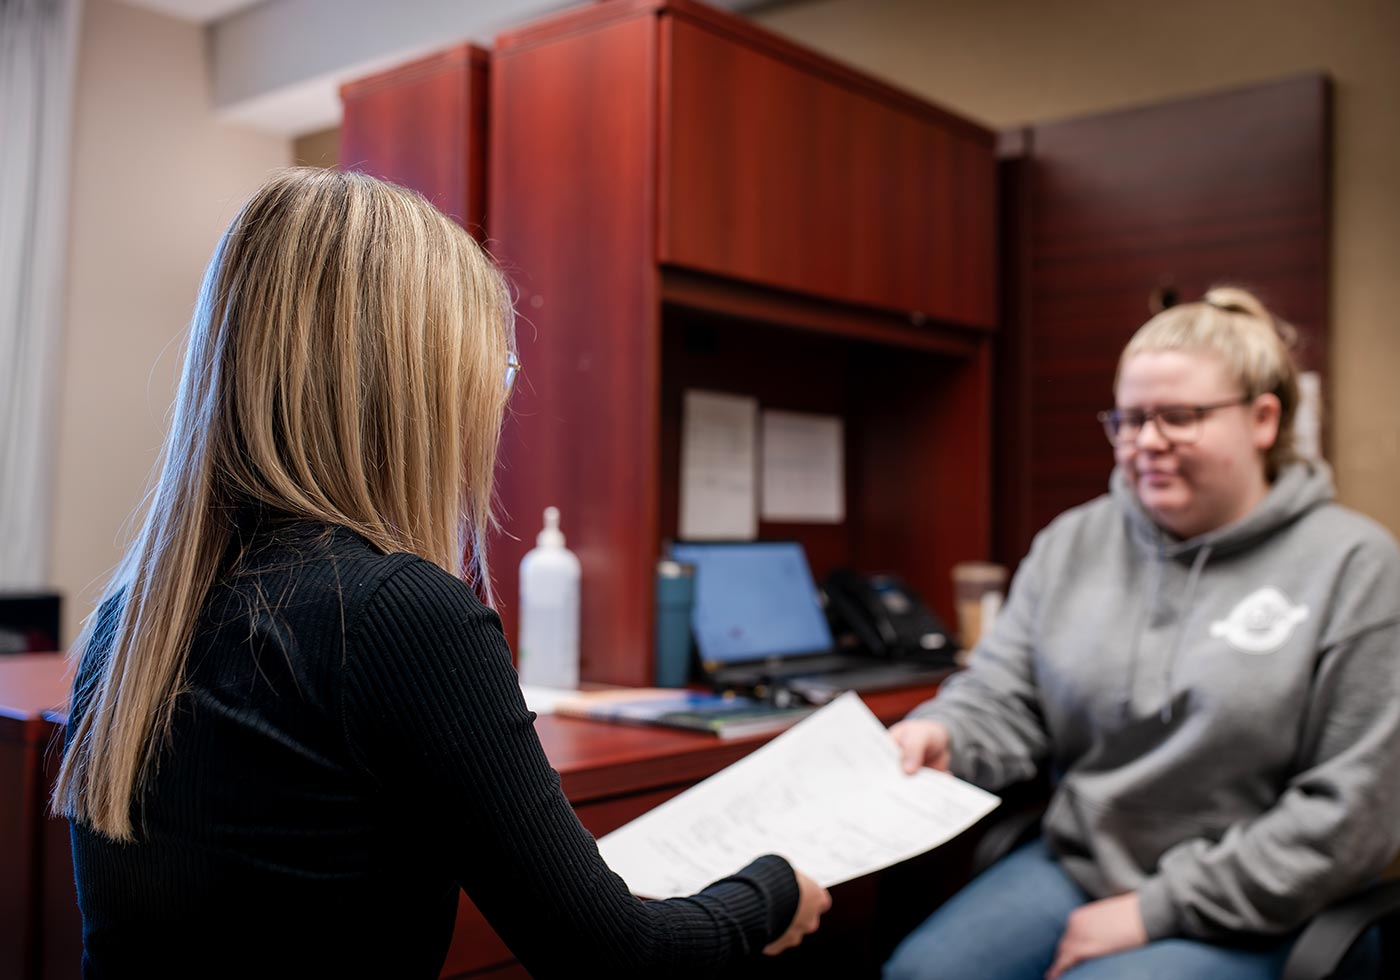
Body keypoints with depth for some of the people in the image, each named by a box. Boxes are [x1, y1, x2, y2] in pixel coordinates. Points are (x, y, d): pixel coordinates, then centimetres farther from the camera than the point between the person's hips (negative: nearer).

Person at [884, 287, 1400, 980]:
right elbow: (1003, 696, 5)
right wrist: (942, 738, -21)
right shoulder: (1072, 543, 6)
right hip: (1071, 865, 4)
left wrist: (1157, 908, -13)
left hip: (1248, 916, -3)